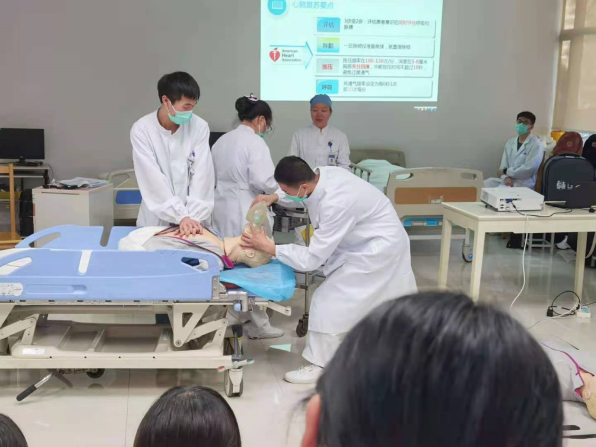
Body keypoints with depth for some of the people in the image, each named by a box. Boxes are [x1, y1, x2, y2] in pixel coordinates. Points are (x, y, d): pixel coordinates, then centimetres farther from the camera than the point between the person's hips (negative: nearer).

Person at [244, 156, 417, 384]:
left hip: (378, 249, -9)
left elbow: (311, 259, -27)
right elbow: (295, 190, 16)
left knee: (330, 300, -6)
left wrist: (268, 247, -22)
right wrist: (275, 197, 0)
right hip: (374, 243, 9)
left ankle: (320, 365, 7)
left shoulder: (336, 205, -35)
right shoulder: (322, 173, -13)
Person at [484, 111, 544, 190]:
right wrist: (506, 177, -15)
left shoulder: (536, 145, -6)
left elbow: (528, 170, -16)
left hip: (523, 183, -6)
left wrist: (505, 172, -8)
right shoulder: (510, 142, 14)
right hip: (507, 180, 6)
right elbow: (504, 165, 7)